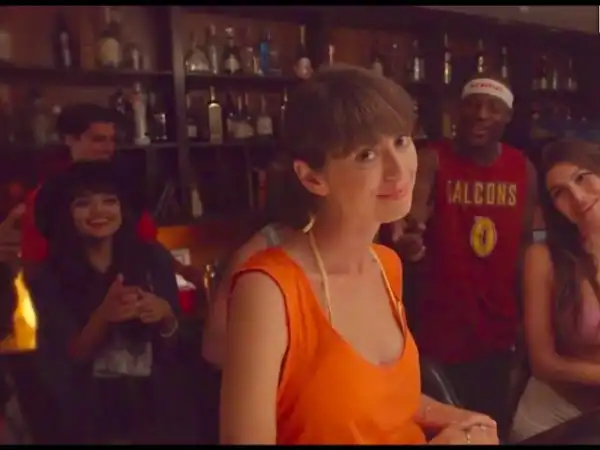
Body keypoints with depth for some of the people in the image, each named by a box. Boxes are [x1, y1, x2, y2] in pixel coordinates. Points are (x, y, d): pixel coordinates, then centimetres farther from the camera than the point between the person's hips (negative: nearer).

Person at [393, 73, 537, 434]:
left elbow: (525, 242, 11)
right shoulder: (432, 160, -12)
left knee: (494, 423, 20)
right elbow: (412, 217, -29)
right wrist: (407, 237, -52)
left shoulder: (523, 169, 3)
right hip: (442, 328, -4)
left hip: (500, 329, 5)